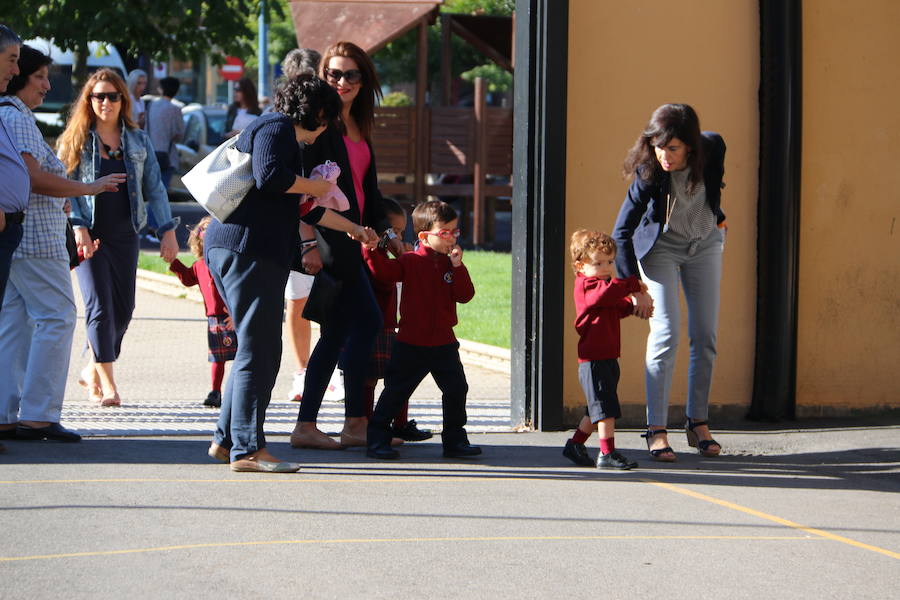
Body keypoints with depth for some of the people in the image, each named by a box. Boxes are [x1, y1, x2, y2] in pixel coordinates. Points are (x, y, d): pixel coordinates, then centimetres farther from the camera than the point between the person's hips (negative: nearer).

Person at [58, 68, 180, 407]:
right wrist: (79, 229, -16)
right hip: (90, 236, -4)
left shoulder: (139, 141, 9)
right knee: (100, 307, -10)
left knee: (123, 309, 4)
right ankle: (107, 384, -9)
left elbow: (154, 188, 10)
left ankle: (93, 371, 24)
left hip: (125, 234, 4)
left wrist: (168, 231, 2)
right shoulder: (76, 140, 1)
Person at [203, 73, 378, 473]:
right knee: (259, 350, -10)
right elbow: (270, 176, -23)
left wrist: (353, 230, 44)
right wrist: (315, 186, -6)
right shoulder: (277, 129, -4)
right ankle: (247, 450, -11)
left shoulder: (283, 134, 29)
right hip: (248, 249, -11)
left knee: (256, 349, 14)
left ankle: (227, 440, 17)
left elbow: (304, 208, 36)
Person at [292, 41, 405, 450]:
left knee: (338, 331, 7)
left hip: (347, 239, 9)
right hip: (326, 238, -9)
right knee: (367, 322, -8)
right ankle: (355, 424, -2)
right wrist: (309, 244, -20)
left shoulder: (359, 128, 17)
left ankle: (306, 427, 9)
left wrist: (386, 231, 19)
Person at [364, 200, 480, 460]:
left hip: (443, 343, 4)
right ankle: (377, 440, 7)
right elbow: (383, 271, -15)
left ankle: (455, 440, 17)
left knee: (456, 389, 5)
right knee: (396, 391, 0)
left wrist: (458, 267, -13)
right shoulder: (410, 261, -4)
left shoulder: (451, 263, 7)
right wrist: (371, 250, -28)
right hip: (411, 343, -4)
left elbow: (465, 295, -3)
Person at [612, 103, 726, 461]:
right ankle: (656, 429, -11)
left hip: (706, 242, 3)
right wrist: (633, 286, -23)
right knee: (665, 334, -14)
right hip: (661, 247, -3)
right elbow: (622, 233, -23)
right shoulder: (648, 171, -30)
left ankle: (698, 423, 11)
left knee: (705, 336, 1)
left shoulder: (713, 148, -22)